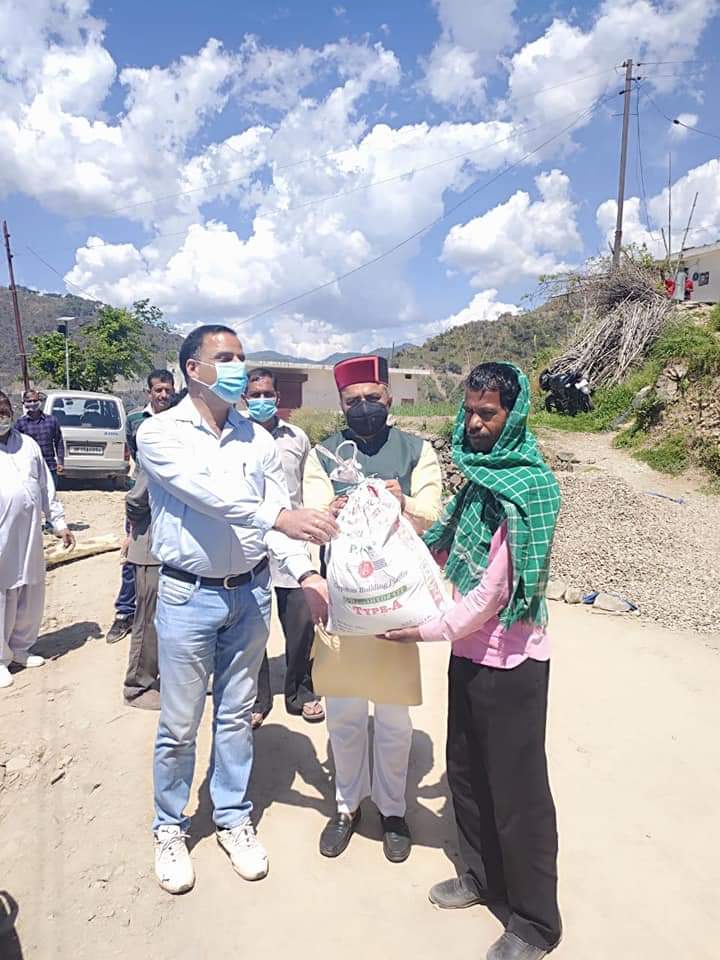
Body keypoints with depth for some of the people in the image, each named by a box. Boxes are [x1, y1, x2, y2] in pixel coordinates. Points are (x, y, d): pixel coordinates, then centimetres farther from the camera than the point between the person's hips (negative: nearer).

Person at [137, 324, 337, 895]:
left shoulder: (258, 439, 5)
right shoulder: (161, 433, -7)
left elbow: (278, 515, 0)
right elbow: (205, 492, -24)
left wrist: (305, 573, -16)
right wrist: (280, 517, -36)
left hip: (251, 592, 4)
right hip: (188, 595, -3)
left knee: (236, 715, 17)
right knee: (179, 724, 9)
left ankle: (233, 818, 36)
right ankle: (170, 828, 33)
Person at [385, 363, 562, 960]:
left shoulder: (530, 486, -19)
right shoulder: (480, 474, 6)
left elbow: (495, 587, -21)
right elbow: (448, 545, 15)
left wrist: (428, 630, -14)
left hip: (511, 658, -8)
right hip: (469, 650, 8)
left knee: (517, 787, 7)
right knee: (466, 771, 21)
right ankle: (482, 876, 44)